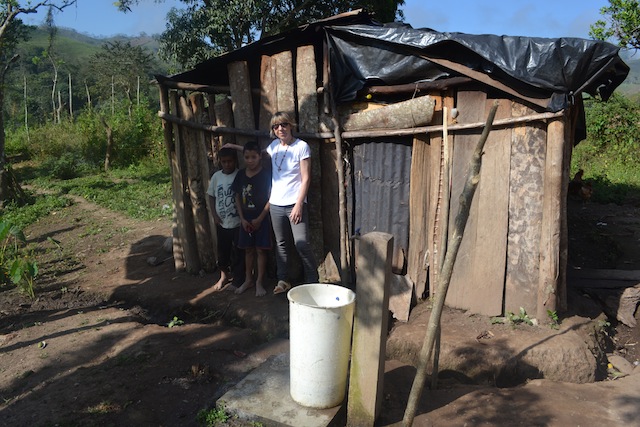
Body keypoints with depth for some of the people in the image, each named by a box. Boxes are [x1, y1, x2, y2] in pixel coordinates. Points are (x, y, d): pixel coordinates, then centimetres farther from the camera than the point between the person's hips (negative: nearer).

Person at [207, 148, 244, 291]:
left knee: (237, 253, 3)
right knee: (222, 251, 17)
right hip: (221, 223, 4)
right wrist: (214, 215, 3)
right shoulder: (216, 176, 4)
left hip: (237, 222, -4)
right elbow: (211, 196, 12)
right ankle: (224, 276, 36)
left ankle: (238, 280, 18)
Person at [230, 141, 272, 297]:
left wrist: (259, 219, -13)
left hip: (261, 219, -4)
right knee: (248, 249, 13)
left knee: (261, 250, 2)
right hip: (245, 219, 4)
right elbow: (238, 198, 8)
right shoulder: (240, 175, 3)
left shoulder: (265, 175, -10)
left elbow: (271, 198, -11)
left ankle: (259, 282, 13)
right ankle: (248, 280, 26)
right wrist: (242, 218, -1)